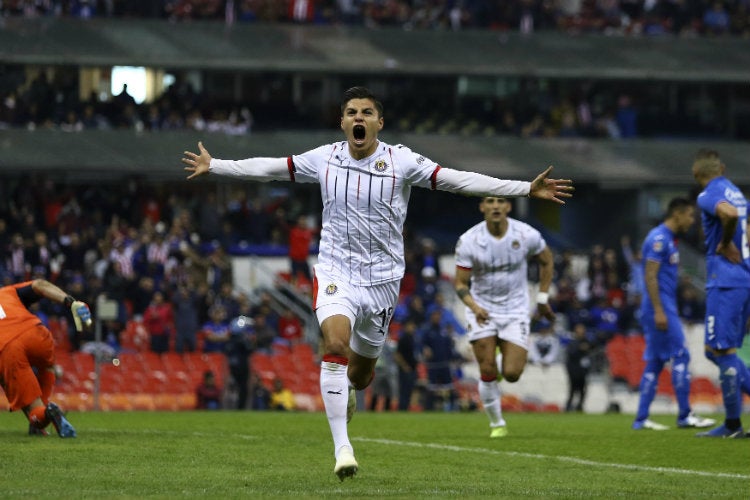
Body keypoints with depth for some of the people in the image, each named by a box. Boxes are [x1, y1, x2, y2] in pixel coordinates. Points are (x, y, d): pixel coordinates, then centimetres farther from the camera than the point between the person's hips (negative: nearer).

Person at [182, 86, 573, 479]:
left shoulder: (401, 161, -7)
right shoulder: (324, 158, -2)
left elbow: (458, 180, -10)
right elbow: (268, 168, 9)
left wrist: (527, 189, -16)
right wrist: (214, 166, 11)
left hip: (382, 277, 1)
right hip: (336, 272, -1)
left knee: (360, 372, 10)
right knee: (335, 343, -27)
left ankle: (347, 390, 51)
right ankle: (341, 447, -26)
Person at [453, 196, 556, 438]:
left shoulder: (526, 235, -12)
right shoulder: (468, 241, -14)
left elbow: (547, 261, 8)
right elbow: (460, 283, -9)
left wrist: (542, 298, 8)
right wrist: (474, 307, -27)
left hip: (515, 310, 0)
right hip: (482, 310, 0)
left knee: (512, 374, -10)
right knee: (487, 372, -8)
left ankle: (507, 363, 28)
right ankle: (497, 424, 11)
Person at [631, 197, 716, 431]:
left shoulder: (668, 239, 18)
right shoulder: (659, 238, -12)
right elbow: (650, 276, -18)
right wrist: (659, 311, -23)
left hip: (664, 309, 10)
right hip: (660, 308, -10)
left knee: (655, 363, 8)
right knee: (681, 356, -7)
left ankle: (641, 419, 7)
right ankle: (685, 415, -4)